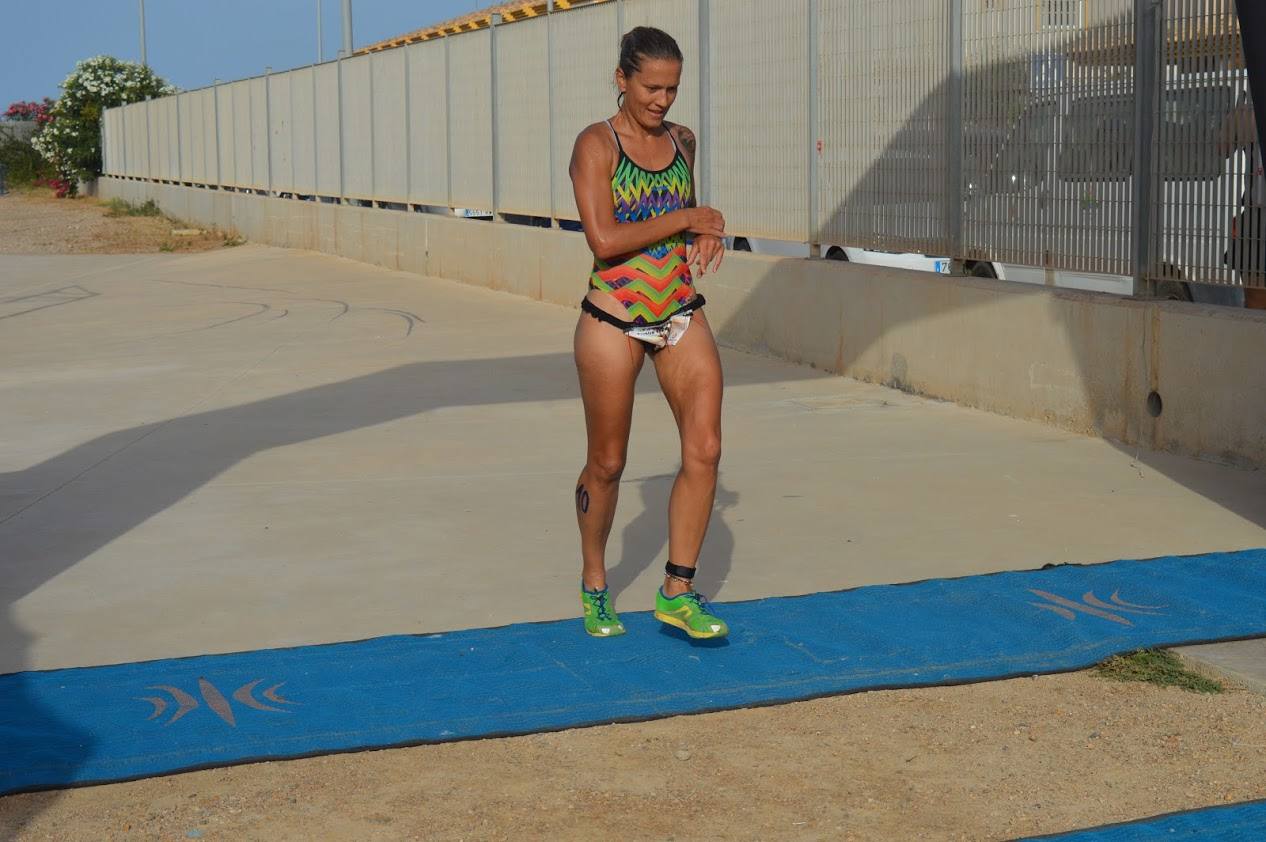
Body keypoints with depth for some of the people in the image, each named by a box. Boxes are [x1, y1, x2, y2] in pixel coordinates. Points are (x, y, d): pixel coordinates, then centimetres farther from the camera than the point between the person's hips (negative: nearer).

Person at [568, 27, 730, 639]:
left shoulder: (681, 141, 10)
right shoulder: (596, 145, -8)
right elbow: (604, 239, -20)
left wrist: (709, 235, 2)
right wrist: (686, 219, -14)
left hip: (683, 316, 5)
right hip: (615, 321, -5)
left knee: (704, 449, -8)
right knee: (606, 464, 6)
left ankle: (677, 592, 2)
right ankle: (594, 585, 28)